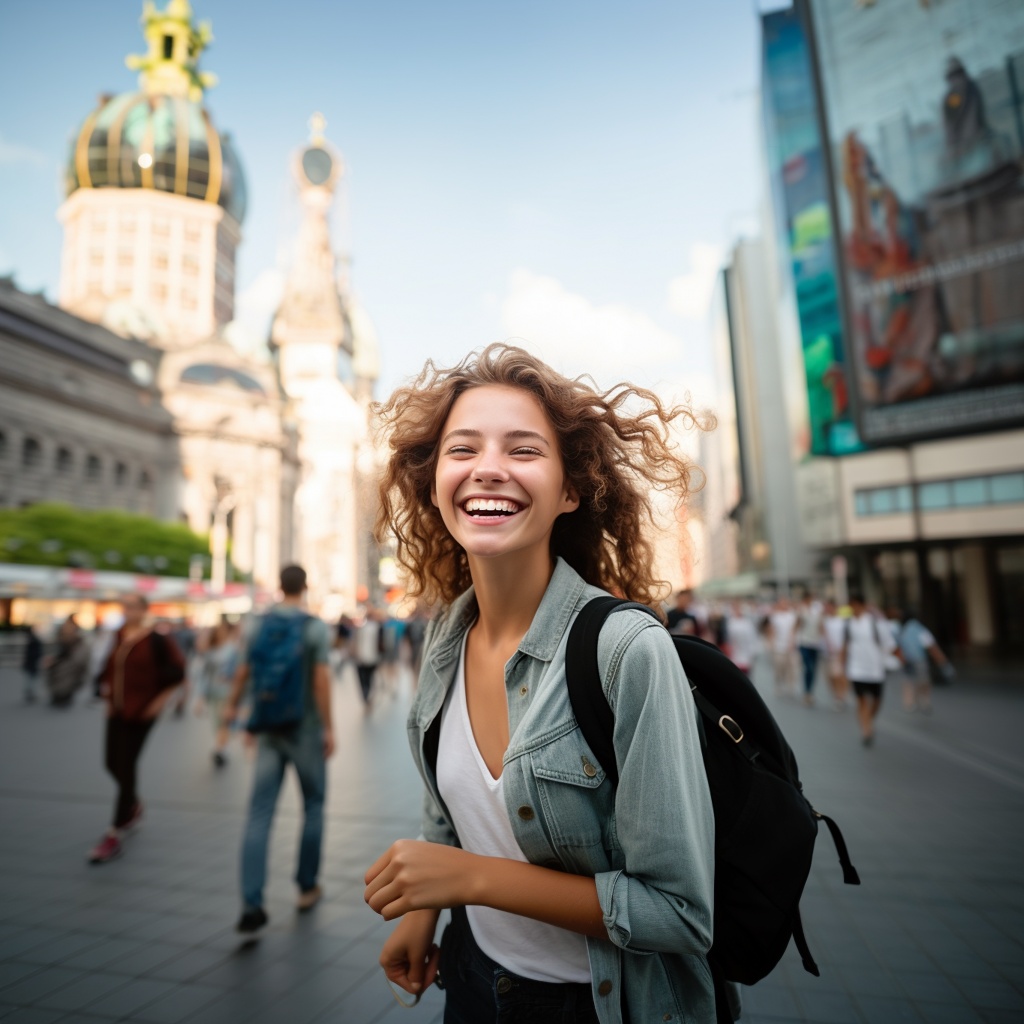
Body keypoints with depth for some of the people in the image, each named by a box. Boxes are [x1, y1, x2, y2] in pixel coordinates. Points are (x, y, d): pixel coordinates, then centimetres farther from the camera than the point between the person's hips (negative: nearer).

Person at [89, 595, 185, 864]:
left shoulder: (156, 640, -13)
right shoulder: (118, 638, 5)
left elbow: (176, 671, -10)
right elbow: (110, 668, 20)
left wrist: (161, 699, -10)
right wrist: (107, 691, 12)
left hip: (140, 712, -7)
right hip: (116, 710, 7)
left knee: (125, 768, -5)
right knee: (113, 764, 15)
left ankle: (115, 836, 6)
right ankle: (133, 806, 43)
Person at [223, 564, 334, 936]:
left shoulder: (261, 623, 3)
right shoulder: (315, 626, -11)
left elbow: (244, 670, 14)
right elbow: (321, 678, -18)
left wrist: (233, 704, 31)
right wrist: (328, 728, -12)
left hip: (270, 729, 3)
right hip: (305, 730, -3)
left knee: (259, 815, 4)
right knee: (313, 806, 15)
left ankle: (252, 907, -1)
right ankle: (307, 887, 27)